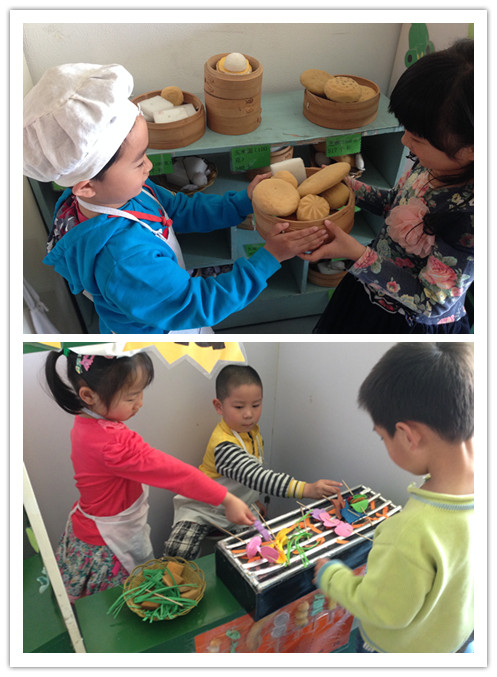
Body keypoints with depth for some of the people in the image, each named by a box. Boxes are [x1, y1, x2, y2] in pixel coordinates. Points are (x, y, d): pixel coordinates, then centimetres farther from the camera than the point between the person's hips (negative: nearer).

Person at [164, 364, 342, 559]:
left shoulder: (252, 430, -3)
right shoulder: (224, 445, -32)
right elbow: (255, 476, -43)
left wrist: (254, 499, 12)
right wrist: (306, 489, -50)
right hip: (203, 508, -7)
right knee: (178, 551, -26)